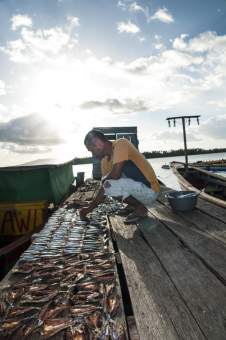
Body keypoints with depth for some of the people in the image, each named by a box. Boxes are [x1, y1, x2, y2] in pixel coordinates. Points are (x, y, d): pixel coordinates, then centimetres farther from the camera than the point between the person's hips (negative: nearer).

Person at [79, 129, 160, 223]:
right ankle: (132, 205, 17)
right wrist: (90, 208, 18)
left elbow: (115, 175, -30)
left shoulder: (121, 144, -18)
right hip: (136, 187, 9)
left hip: (150, 191, -9)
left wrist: (104, 179, -7)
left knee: (110, 185, -27)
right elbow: (103, 188, 15)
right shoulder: (105, 161, 7)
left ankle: (141, 208, -5)